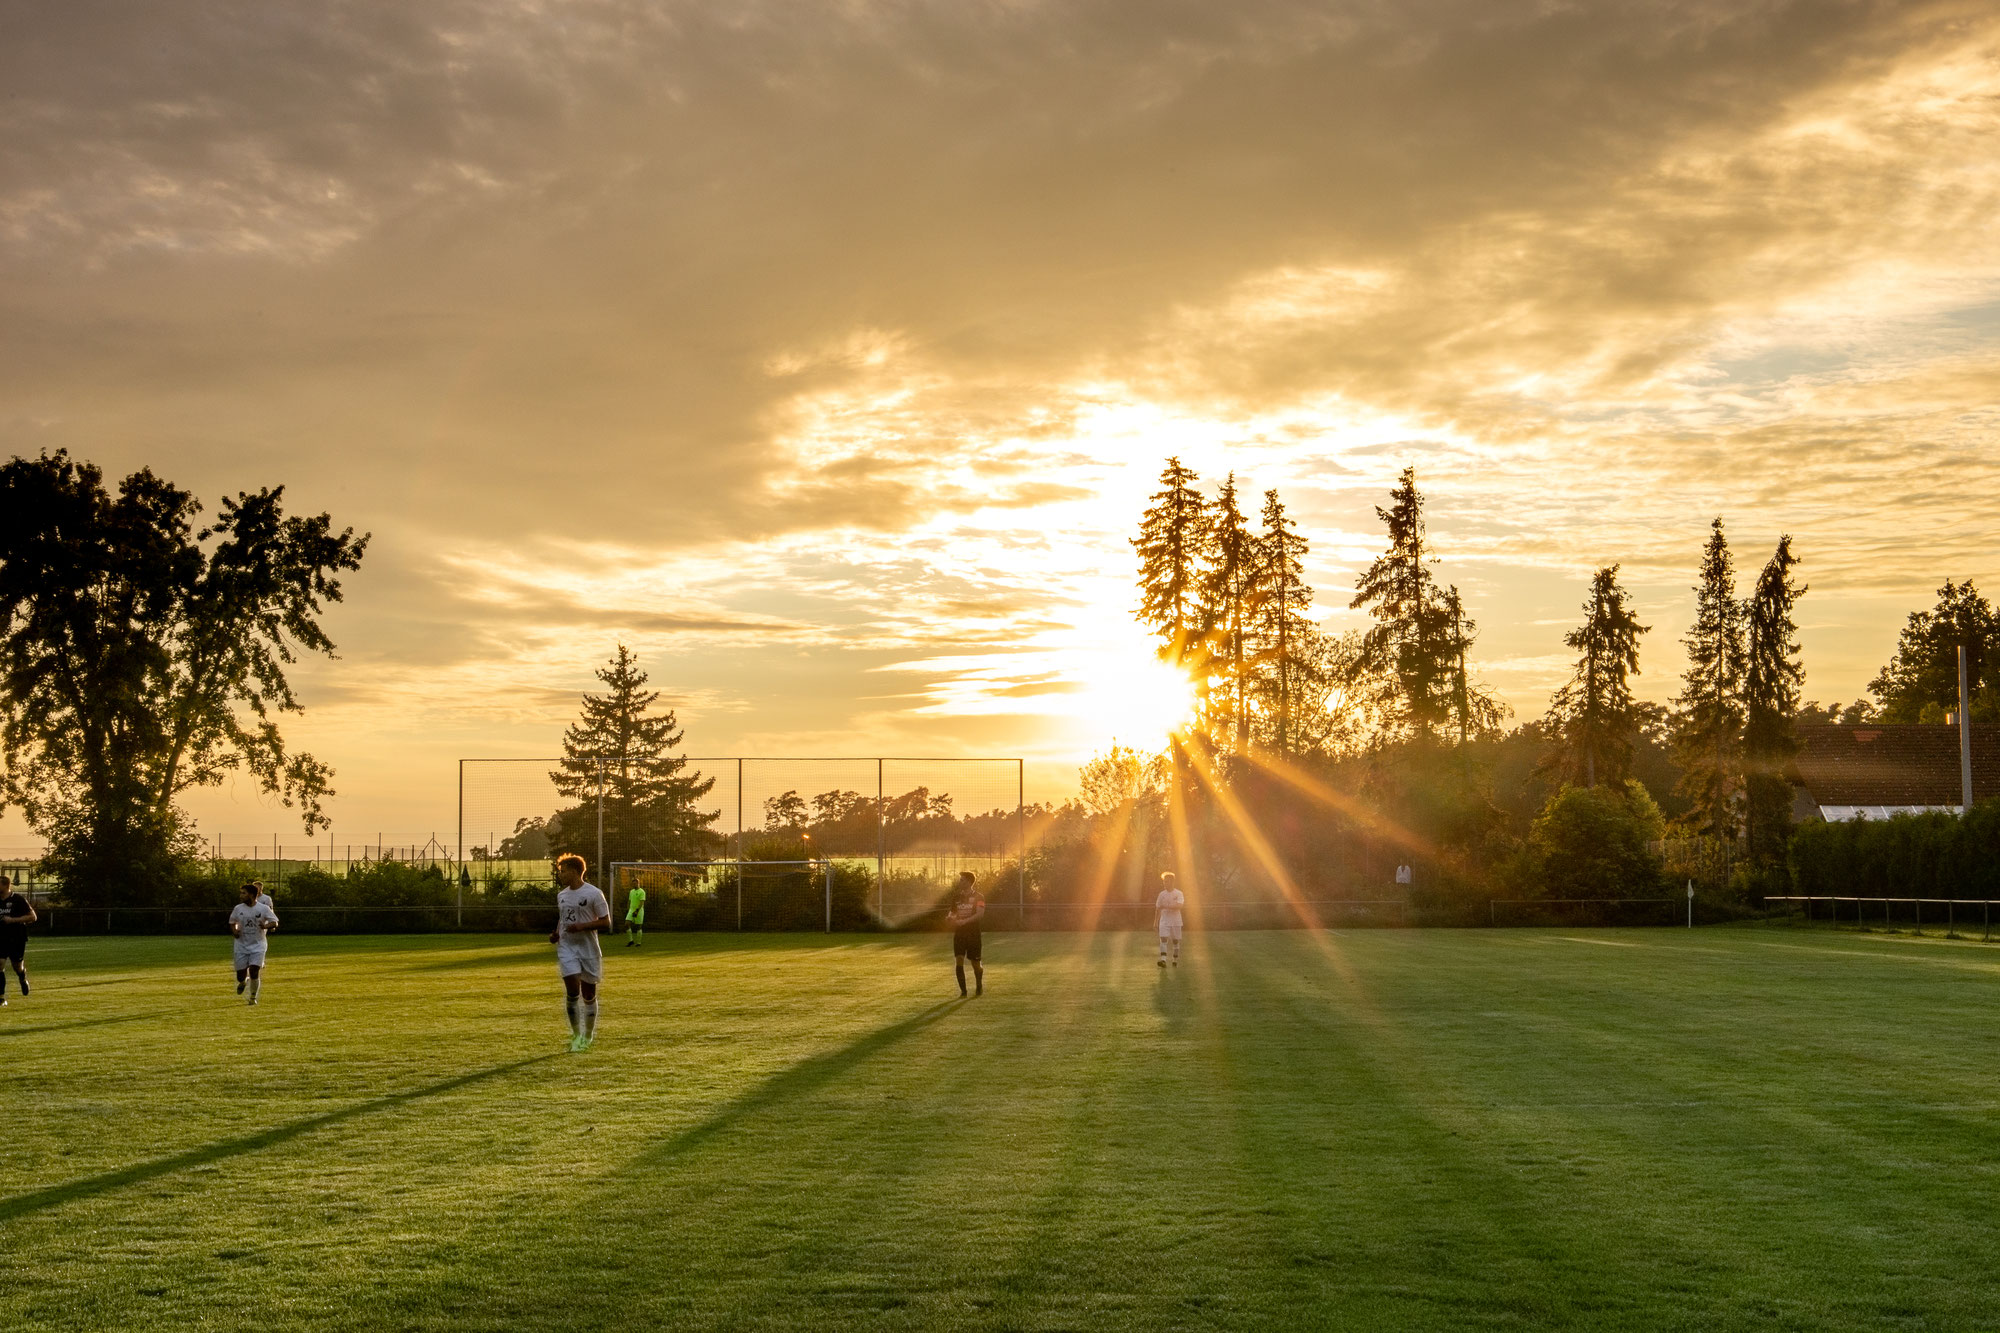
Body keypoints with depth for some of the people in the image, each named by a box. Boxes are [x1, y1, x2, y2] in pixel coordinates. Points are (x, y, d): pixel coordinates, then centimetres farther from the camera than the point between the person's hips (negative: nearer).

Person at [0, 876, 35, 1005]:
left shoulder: (18, 899, -9)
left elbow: (32, 917, -10)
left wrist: (13, 920, -19)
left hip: (17, 940, -3)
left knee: (18, 967, 7)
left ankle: (23, 980, 44)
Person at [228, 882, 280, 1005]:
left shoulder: (263, 909, -5)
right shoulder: (238, 909, 3)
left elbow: (275, 922, -2)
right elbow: (232, 922, 16)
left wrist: (266, 926, -23)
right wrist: (234, 931, -6)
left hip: (258, 945, -2)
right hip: (242, 945, 3)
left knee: (254, 971, -15)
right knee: (240, 976, 1)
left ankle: (253, 997, 5)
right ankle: (243, 981, 40)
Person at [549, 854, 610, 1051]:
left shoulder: (594, 893, -9)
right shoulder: (562, 895, 10)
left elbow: (605, 922, -9)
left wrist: (581, 926, -21)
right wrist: (556, 933, 5)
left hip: (588, 948, -3)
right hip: (567, 948, 3)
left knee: (588, 993, 4)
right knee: (572, 989, -12)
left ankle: (588, 1036, 19)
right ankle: (576, 1034, 2)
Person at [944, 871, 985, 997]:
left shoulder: (977, 897, -4)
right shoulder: (957, 896, 11)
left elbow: (980, 914, -17)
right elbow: (953, 911, 21)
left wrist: (965, 921, -30)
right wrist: (950, 917, -5)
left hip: (973, 933, -3)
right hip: (959, 933, 3)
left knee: (976, 963, 5)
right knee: (959, 961, -12)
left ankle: (979, 986, 30)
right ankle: (963, 990, -6)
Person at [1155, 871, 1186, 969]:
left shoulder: (1179, 894, -3)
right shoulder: (1162, 894, 8)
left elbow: (1179, 906, -18)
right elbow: (1158, 908, 13)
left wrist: (1166, 906, -25)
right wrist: (1155, 922, 11)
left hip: (1176, 921, -2)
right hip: (1164, 921, 2)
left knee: (1175, 941, 6)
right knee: (1163, 939, -14)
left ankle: (1175, 961, 20)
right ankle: (1163, 960, -24)